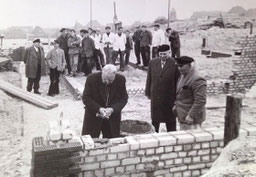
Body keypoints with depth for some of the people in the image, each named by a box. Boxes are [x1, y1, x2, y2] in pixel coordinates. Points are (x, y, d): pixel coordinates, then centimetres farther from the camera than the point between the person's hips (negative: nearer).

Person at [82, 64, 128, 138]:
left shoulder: (121, 80, -11)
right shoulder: (92, 79, -16)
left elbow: (123, 98, -6)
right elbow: (86, 98, -12)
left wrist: (112, 109, -22)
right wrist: (99, 109, -25)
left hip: (113, 115, 2)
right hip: (93, 115, -1)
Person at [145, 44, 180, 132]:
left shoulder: (175, 64, -11)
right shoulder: (152, 62, 1)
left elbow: (178, 81, -8)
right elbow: (149, 79, 7)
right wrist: (148, 92, 7)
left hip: (169, 98, -3)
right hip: (155, 97, 3)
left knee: (170, 120, 11)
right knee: (155, 119, 17)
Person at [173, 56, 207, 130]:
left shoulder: (197, 80, -20)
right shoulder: (183, 76, 10)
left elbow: (200, 101, -23)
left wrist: (191, 116, -23)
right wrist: (176, 105, 13)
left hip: (192, 118, -9)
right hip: (183, 116, 9)